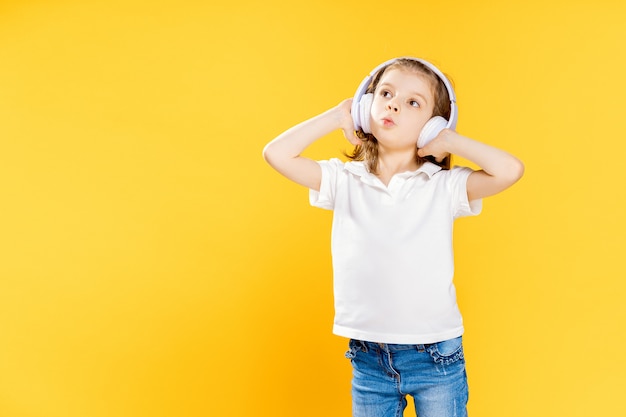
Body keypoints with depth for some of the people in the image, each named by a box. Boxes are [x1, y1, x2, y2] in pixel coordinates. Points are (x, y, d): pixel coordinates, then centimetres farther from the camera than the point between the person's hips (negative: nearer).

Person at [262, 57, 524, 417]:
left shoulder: (445, 186, -6)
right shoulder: (345, 181, 0)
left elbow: (511, 170, -19)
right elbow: (277, 154, -7)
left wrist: (450, 140, -9)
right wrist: (338, 116, -2)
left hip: (435, 357, -2)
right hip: (368, 357, 2)